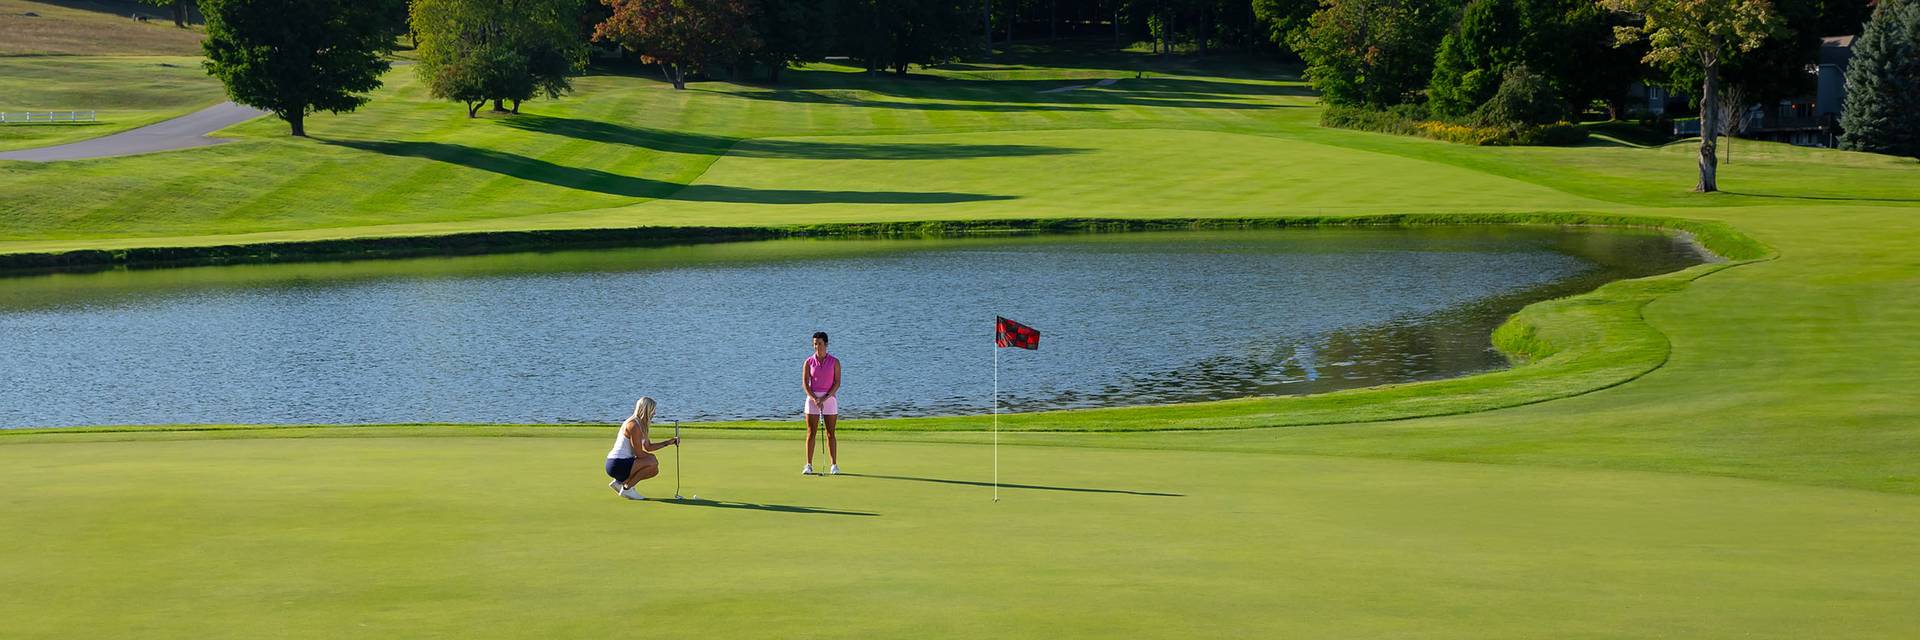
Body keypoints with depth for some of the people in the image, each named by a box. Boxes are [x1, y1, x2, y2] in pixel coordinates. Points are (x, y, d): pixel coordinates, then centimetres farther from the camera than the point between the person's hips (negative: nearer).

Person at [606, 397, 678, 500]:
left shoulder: (641, 424, 14)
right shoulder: (634, 425, -18)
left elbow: (648, 447, 21)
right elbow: (639, 453, -18)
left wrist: (668, 443, 14)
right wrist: (652, 457, -2)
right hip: (617, 465, -11)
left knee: (654, 470, 18)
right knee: (652, 462, -21)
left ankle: (620, 481, 15)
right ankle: (627, 489, -9)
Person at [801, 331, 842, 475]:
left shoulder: (834, 362, 0)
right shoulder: (809, 362, 2)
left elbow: (837, 383, -5)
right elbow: (805, 384, -4)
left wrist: (825, 398, -16)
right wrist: (815, 399, -17)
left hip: (829, 398, -1)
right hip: (812, 398, 1)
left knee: (830, 433, 1)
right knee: (811, 433, -2)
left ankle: (834, 465, 5)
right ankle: (809, 466, 0)